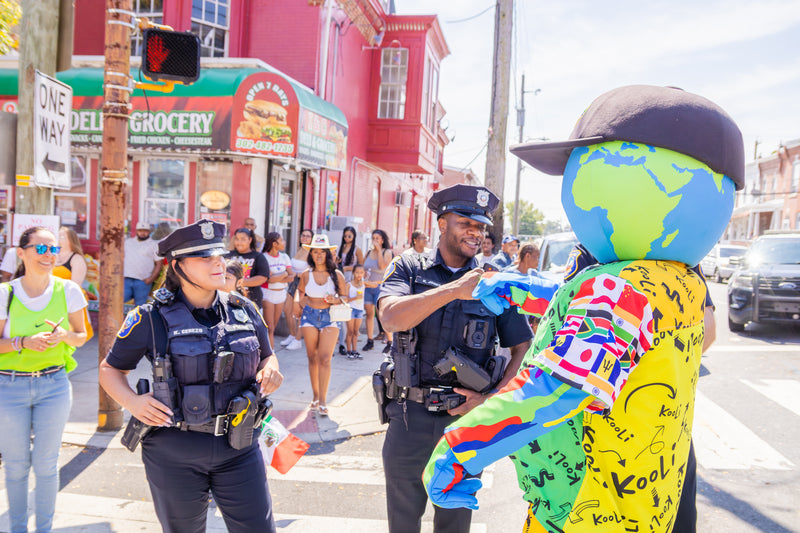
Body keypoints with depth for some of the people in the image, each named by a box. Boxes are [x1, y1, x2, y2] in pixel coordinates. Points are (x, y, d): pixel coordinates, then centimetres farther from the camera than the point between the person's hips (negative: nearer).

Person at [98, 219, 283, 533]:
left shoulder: (244, 311, 2)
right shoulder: (152, 319, -6)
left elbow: (268, 356, 17)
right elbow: (110, 369, 4)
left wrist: (271, 373, -7)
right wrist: (132, 401, -15)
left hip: (238, 448, 2)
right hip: (174, 452, -2)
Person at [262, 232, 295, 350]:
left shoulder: (284, 257, 8)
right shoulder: (264, 258, -10)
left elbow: (292, 276, 1)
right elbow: (269, 278, -18)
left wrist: (277, 278, -13)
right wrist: (284, 274, -7)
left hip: (281, 294, 6)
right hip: (267, 294, -5)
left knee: (273, 327, 9)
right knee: (269, 328, -7)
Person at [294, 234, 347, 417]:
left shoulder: (336, 275, -3)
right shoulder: (306, 275, 2)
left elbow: (345, 297, 4)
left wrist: (335, 300, -15)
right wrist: (300, 304, 8)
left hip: (329, 316, -2)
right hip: (310, 316, 2)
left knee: (325, 359, -10)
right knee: (312, 358, 7)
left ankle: (323, 401, -6)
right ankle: (315, 397, 19)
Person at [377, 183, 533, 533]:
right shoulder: (408, 268, -1)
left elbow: (524, 349, 2)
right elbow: (391, 317, -20)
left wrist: (491, 397, -11)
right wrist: (454, 289, -27)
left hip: (466, 417, 1)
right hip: (411, 416, 0)